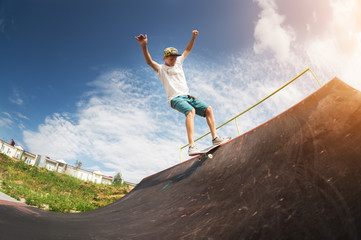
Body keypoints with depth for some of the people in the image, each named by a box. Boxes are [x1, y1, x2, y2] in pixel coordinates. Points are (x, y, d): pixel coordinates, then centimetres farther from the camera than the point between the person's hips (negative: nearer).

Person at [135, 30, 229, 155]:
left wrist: (193, 37, 10)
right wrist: (144, 46, -30)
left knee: (208, 109, -7)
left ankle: (215, 138, -6)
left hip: (187, 96, 7)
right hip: (175, 99, -7)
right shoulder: (160, 69, 3)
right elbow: (149, 62, -14)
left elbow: (187, 50, 24)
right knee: (191, 111, -34)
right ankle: (191, 146, -44)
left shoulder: (178, 62, 20)